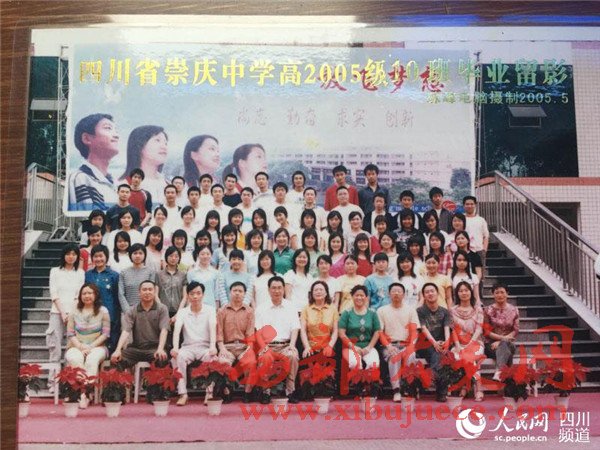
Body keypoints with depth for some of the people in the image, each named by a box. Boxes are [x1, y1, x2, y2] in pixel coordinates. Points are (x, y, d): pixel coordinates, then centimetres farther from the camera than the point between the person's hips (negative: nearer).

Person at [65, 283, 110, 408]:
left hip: (96, 346, -1)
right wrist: (81, 347, -10)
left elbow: (105, 333, 2)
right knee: (75, 359, -33)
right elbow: (70, 333, 7)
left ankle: (86, 394, -35)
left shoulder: (103, 311, 6)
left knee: (92, 359, -35)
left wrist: (91, 347, -10)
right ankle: (81, 392, -33)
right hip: (77, 346, 1)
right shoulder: (75, 311, 12)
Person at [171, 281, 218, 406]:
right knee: (178, 357, -32)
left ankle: (210, 393, -24)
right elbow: (177, 330, -8)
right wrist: (175, 347, -26)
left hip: (205, 346, -1)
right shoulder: (182, 312, 9)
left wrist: (213, 346, -29)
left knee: (212, 357, -34)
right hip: (188, 347, 1)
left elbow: (212, 328, -11)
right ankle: (183, 394, -25)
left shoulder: (210, 310, 5)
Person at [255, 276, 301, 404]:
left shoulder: (290, 307, 13)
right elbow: (258, 331, 4)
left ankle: (290, 391, -19)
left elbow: (295, 329, 4)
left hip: (286, 345, 0)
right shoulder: (261, 309, 11)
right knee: (265, 358, -33)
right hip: (268, 345, 0)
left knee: (293, 356, -32)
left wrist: (292, 345, -14)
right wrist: (263, 346, -15)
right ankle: (266, 391, -15)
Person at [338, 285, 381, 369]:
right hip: (351, 347, -2)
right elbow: (341, 333, -1)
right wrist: (354, 347, -9)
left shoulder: (372, 313, 11)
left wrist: (369, 347, -4)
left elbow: (377, 332, 8)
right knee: (355, 363, -34)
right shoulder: (347, 313, 5)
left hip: (368, 347, 2)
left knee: (374, 363, -30)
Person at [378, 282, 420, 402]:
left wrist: (411, 346, -14)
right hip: (390, 345, -1)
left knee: (411, 357, -34)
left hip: (406, 344, 1)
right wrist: (388, 346, -14)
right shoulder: (382, 310, 10)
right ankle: (396, 391, -34)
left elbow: (414, 331, 5)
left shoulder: (410, 309, 13)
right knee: (394, 357, -35)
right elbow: (380, 332, 3)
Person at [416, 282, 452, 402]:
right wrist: (434, 342, -24)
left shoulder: (445, 312, 15)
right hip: (425, 345, -1)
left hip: (440, 345, 1)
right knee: (435, 353, -32)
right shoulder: (420, 311, 9)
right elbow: (424, 329, -6)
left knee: (436, 355, -32)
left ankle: (440, 391, -30)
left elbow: (447, 328, 0)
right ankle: (442, 390, -32)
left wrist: (446, 342, -23)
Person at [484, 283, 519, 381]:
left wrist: (500, 341, -12)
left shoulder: (514, 310, 7)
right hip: (491, 344, -1)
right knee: (505, 351, -34)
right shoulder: (488, 310, 3)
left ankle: (499, 372, -52)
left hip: (508, 343, 1)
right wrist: (502, 337, -15)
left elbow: (515, 330, 1)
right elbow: (486, 331, -2)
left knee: (503, 345, -36)